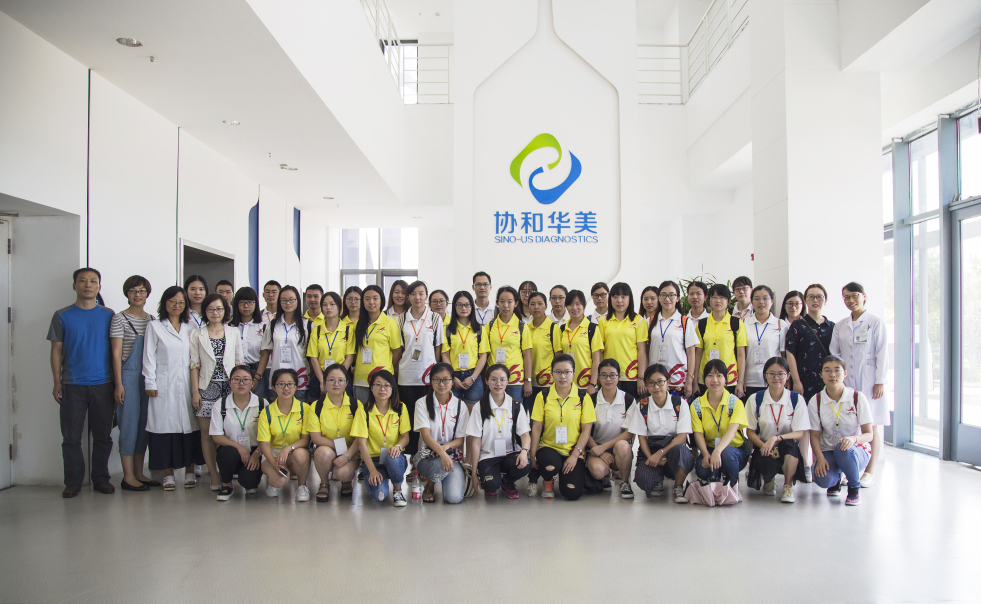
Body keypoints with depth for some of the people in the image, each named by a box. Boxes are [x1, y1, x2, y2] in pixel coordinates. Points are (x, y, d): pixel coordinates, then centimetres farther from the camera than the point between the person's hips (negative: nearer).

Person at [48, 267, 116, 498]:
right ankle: (73, 481, 12)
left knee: (103, 435, 6)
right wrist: (57, 382, 0)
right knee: (71, 437, 1)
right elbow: (56, 350, 6)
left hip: (102, 384, 1)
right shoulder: (62, 316, 5)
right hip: (72, 384, -1)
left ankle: (100, 478, 17)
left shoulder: (108, 315, 7)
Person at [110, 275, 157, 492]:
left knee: (144, 424, 8)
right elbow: (116, 353, -7)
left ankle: (139, 473, 16)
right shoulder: (120, 319, -3)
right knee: (129, 423, -4)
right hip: (128, 375, -5)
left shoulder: (152, 320, 13)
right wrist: (119, 384, -12)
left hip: (148, 376, 6)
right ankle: (128, 477, 1)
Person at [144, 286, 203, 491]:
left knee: (190, 426, 1)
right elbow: (149, 357, 3)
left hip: (187, 386, 3)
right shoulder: (154, 327, 7)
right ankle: (168, 474, 6)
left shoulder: (190, 329, 15)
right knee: (165, 426, -3)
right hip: (164, 387, -2)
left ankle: (190, 471, 9)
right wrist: (150, 383, -4)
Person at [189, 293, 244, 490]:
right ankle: (214, 476, 8)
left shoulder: (234, 333, 11)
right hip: (207, 387, 0)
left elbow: (239, 362, 12)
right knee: (207, 433, 0)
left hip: (229, 386, 1)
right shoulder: (197, 334, 7)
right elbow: (194, 365, 4)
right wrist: (195, 392, -3)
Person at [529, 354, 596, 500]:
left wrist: (575, 455, -10)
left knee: (573, 493, -17)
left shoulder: (583, 398, 0)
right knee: (550, 466, -36)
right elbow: (536, 428, 0)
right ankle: (549, 481, 3)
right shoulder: (543, 397, 1)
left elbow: (586, 430, -1)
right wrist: (533, 455, -6)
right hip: (548, 448, 0)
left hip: (573, 451, 0)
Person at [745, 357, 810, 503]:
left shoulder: (797, 400, -1)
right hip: (763, 448, 0)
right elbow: (750, 431, -1)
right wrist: (764, 446, -22)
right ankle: (768, 480, 8)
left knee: (788, 443, -36)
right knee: (767, 463, -34)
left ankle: (788, 486, -10)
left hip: (789, 452, 0)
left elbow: (800, 433, -8)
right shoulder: (755, 400, 0)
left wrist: (775, 438, -26)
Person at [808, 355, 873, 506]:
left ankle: (854, 489, -8)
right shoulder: (815, 402, -5)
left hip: (856, 450, -1)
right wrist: (820, 458, -21)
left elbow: (869, 434, -10)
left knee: (843, 450, -38)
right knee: (823, 480, -29)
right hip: (828, 452, 2)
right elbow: (815, 435, -3)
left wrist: (854, 439, -33)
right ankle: (836, 479, 12)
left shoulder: (858, 398, -9)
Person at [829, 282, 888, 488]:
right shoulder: (840, 326, 10)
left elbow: (881, 354, -4)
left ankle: (869, 472, 9)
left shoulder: (875, 323, -1)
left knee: (872, 427, 1)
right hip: (846, 379, 3)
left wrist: (880, 382, -9)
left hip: (869, 380, -3)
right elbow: (834, 353, 10)